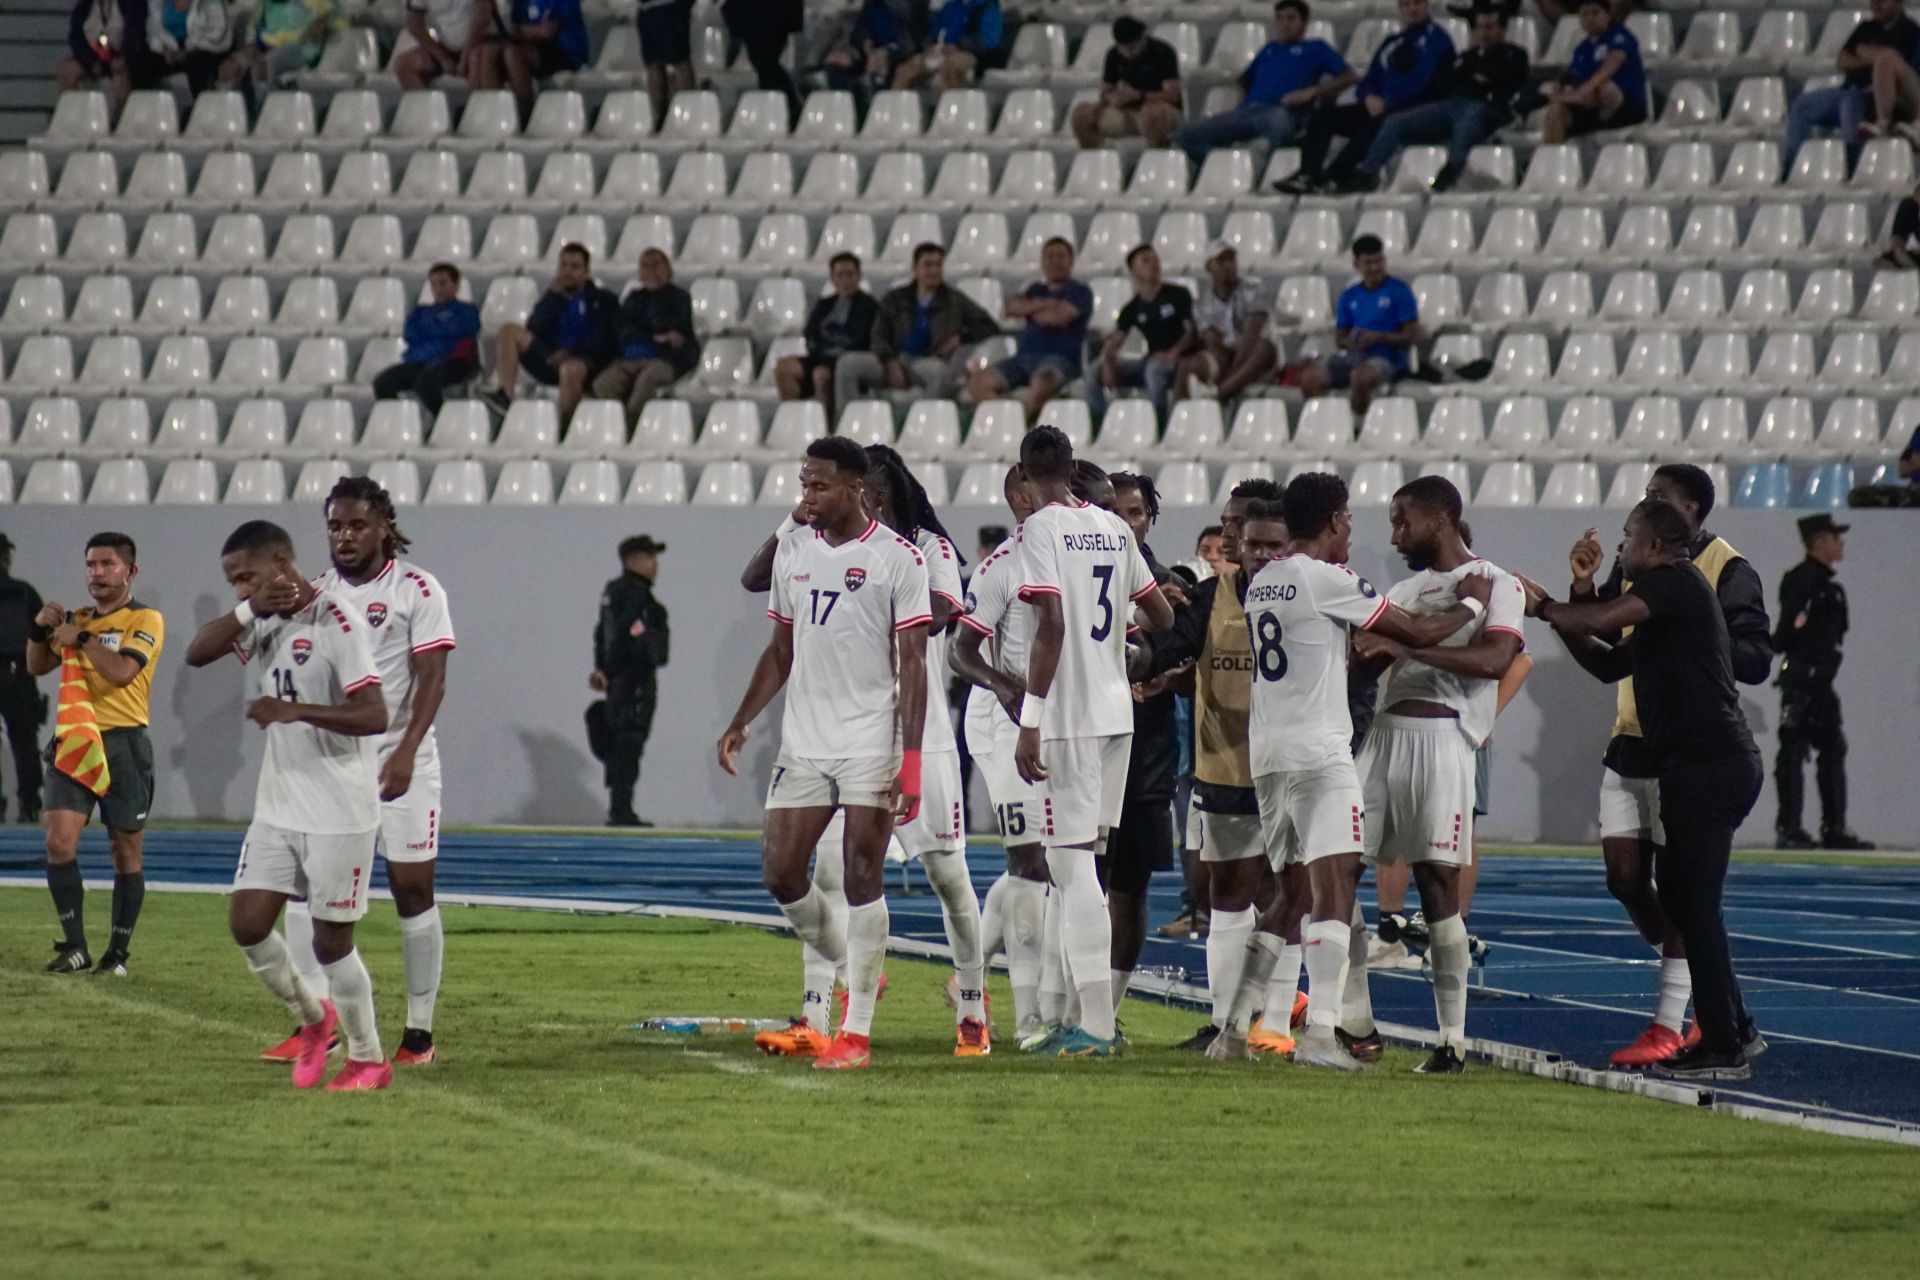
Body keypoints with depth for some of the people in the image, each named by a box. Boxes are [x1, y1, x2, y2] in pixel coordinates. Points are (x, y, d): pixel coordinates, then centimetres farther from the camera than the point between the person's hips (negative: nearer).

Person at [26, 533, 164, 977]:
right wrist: (40, 629, -1)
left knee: (125, 852, 2)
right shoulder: (76, 619, 14)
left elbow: (122, 671, -18)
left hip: (123, 744, -4)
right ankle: (75, 947, -2)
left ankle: (118, 952, 11)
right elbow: (37, 667, 15)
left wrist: (82, 639, -12)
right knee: (59, 841, -9)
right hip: (75, 741, 4)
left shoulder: (145, 620, -3)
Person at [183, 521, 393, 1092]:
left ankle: (369, 1059, 16)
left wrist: (295, 710, -35)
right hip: (277, 808, 7)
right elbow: (197, 653, -1)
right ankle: (313, 1018, 25)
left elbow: (374, 715, -24)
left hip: (339, 813, -7)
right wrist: (249, 611, -15)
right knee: (246, 922, 3)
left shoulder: (337, 623, -17)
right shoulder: (264, 621, 6)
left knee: (330, 939, 0)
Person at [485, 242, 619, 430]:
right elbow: (532, 330, 8)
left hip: (586, 362, -5)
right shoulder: (552, 298, 26)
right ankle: (504, 395, -31)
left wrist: (571, 352, -14)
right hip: (550, 360, 5)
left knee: (571, 369, -42)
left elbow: (604, 342, 1)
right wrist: (553, 295, 2)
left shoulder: (603, 300, 15)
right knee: (509, 330, -15)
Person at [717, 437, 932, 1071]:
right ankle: (853, 969, 24)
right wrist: (740, 723, 10)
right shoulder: (792, 552, 11)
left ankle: (856, 1031, -3)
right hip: (802, 742, 6)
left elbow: (912, 664, -8)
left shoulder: (897, 559, -6)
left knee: (862, 879, -6)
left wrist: (911, 761, -14)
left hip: (870, 744, -6)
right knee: (780, 873, 0)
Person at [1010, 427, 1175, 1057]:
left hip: (1069, 718, -7)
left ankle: (1096, 1024, -10)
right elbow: (1162, 616, 19)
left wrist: (1029, 722, -18)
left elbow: (1051, 626, -18)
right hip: (1116, 712, 7)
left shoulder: (1041, 529, -9)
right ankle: (1088, 1016, 17)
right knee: (1081, 860, 15)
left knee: (1072, 861, -6)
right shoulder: (1114, 529, 12)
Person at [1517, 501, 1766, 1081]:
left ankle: (1723, 1046, -7)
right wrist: (1558, 615, 16)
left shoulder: (1677, 581, -9)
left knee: (1694, 903, -8)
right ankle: (1733, 1031, 21)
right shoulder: (1663, 601, 22)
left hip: (1709, 765, -10)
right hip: (1700, 767, 10)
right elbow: (1608, 662, 25)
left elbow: (1600, 620, -17)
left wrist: (1544, 608, 0)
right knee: (1680, 900, 16)